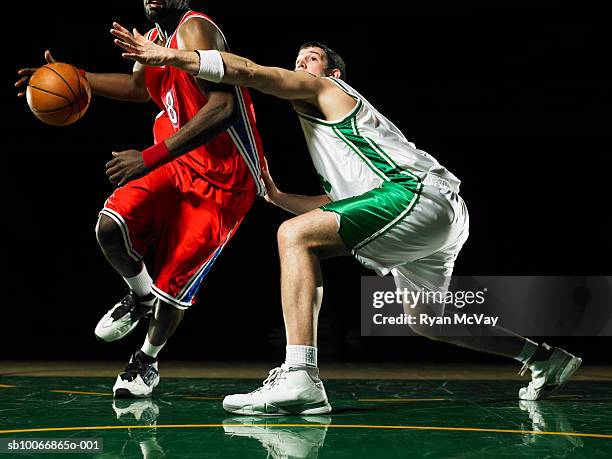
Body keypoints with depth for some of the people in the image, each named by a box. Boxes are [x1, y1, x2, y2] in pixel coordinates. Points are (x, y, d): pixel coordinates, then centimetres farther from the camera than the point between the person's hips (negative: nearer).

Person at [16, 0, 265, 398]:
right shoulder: (154, 38, 6)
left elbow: (223, 107, -34)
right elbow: (139, 87, 29)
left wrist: (151, 158, -33)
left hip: (223, 184, -7)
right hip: (178, 164, 7)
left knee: (174, 283, -2)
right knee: (110, 227, -15)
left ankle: (148, 361, 27)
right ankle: (141, 296, 16)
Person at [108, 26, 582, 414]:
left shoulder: (325, 89, 8)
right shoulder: (330, 126, 33)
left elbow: (248, 71, -5)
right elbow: (341, 204, 36)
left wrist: (170, 56, -6)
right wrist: (277, 195, 34)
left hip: (418, 194, -10)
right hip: (445, 217, 10)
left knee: (296, 235, -20)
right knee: (425, 321, 28)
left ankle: (300, 378, -34)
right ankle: (546, 358, 39)